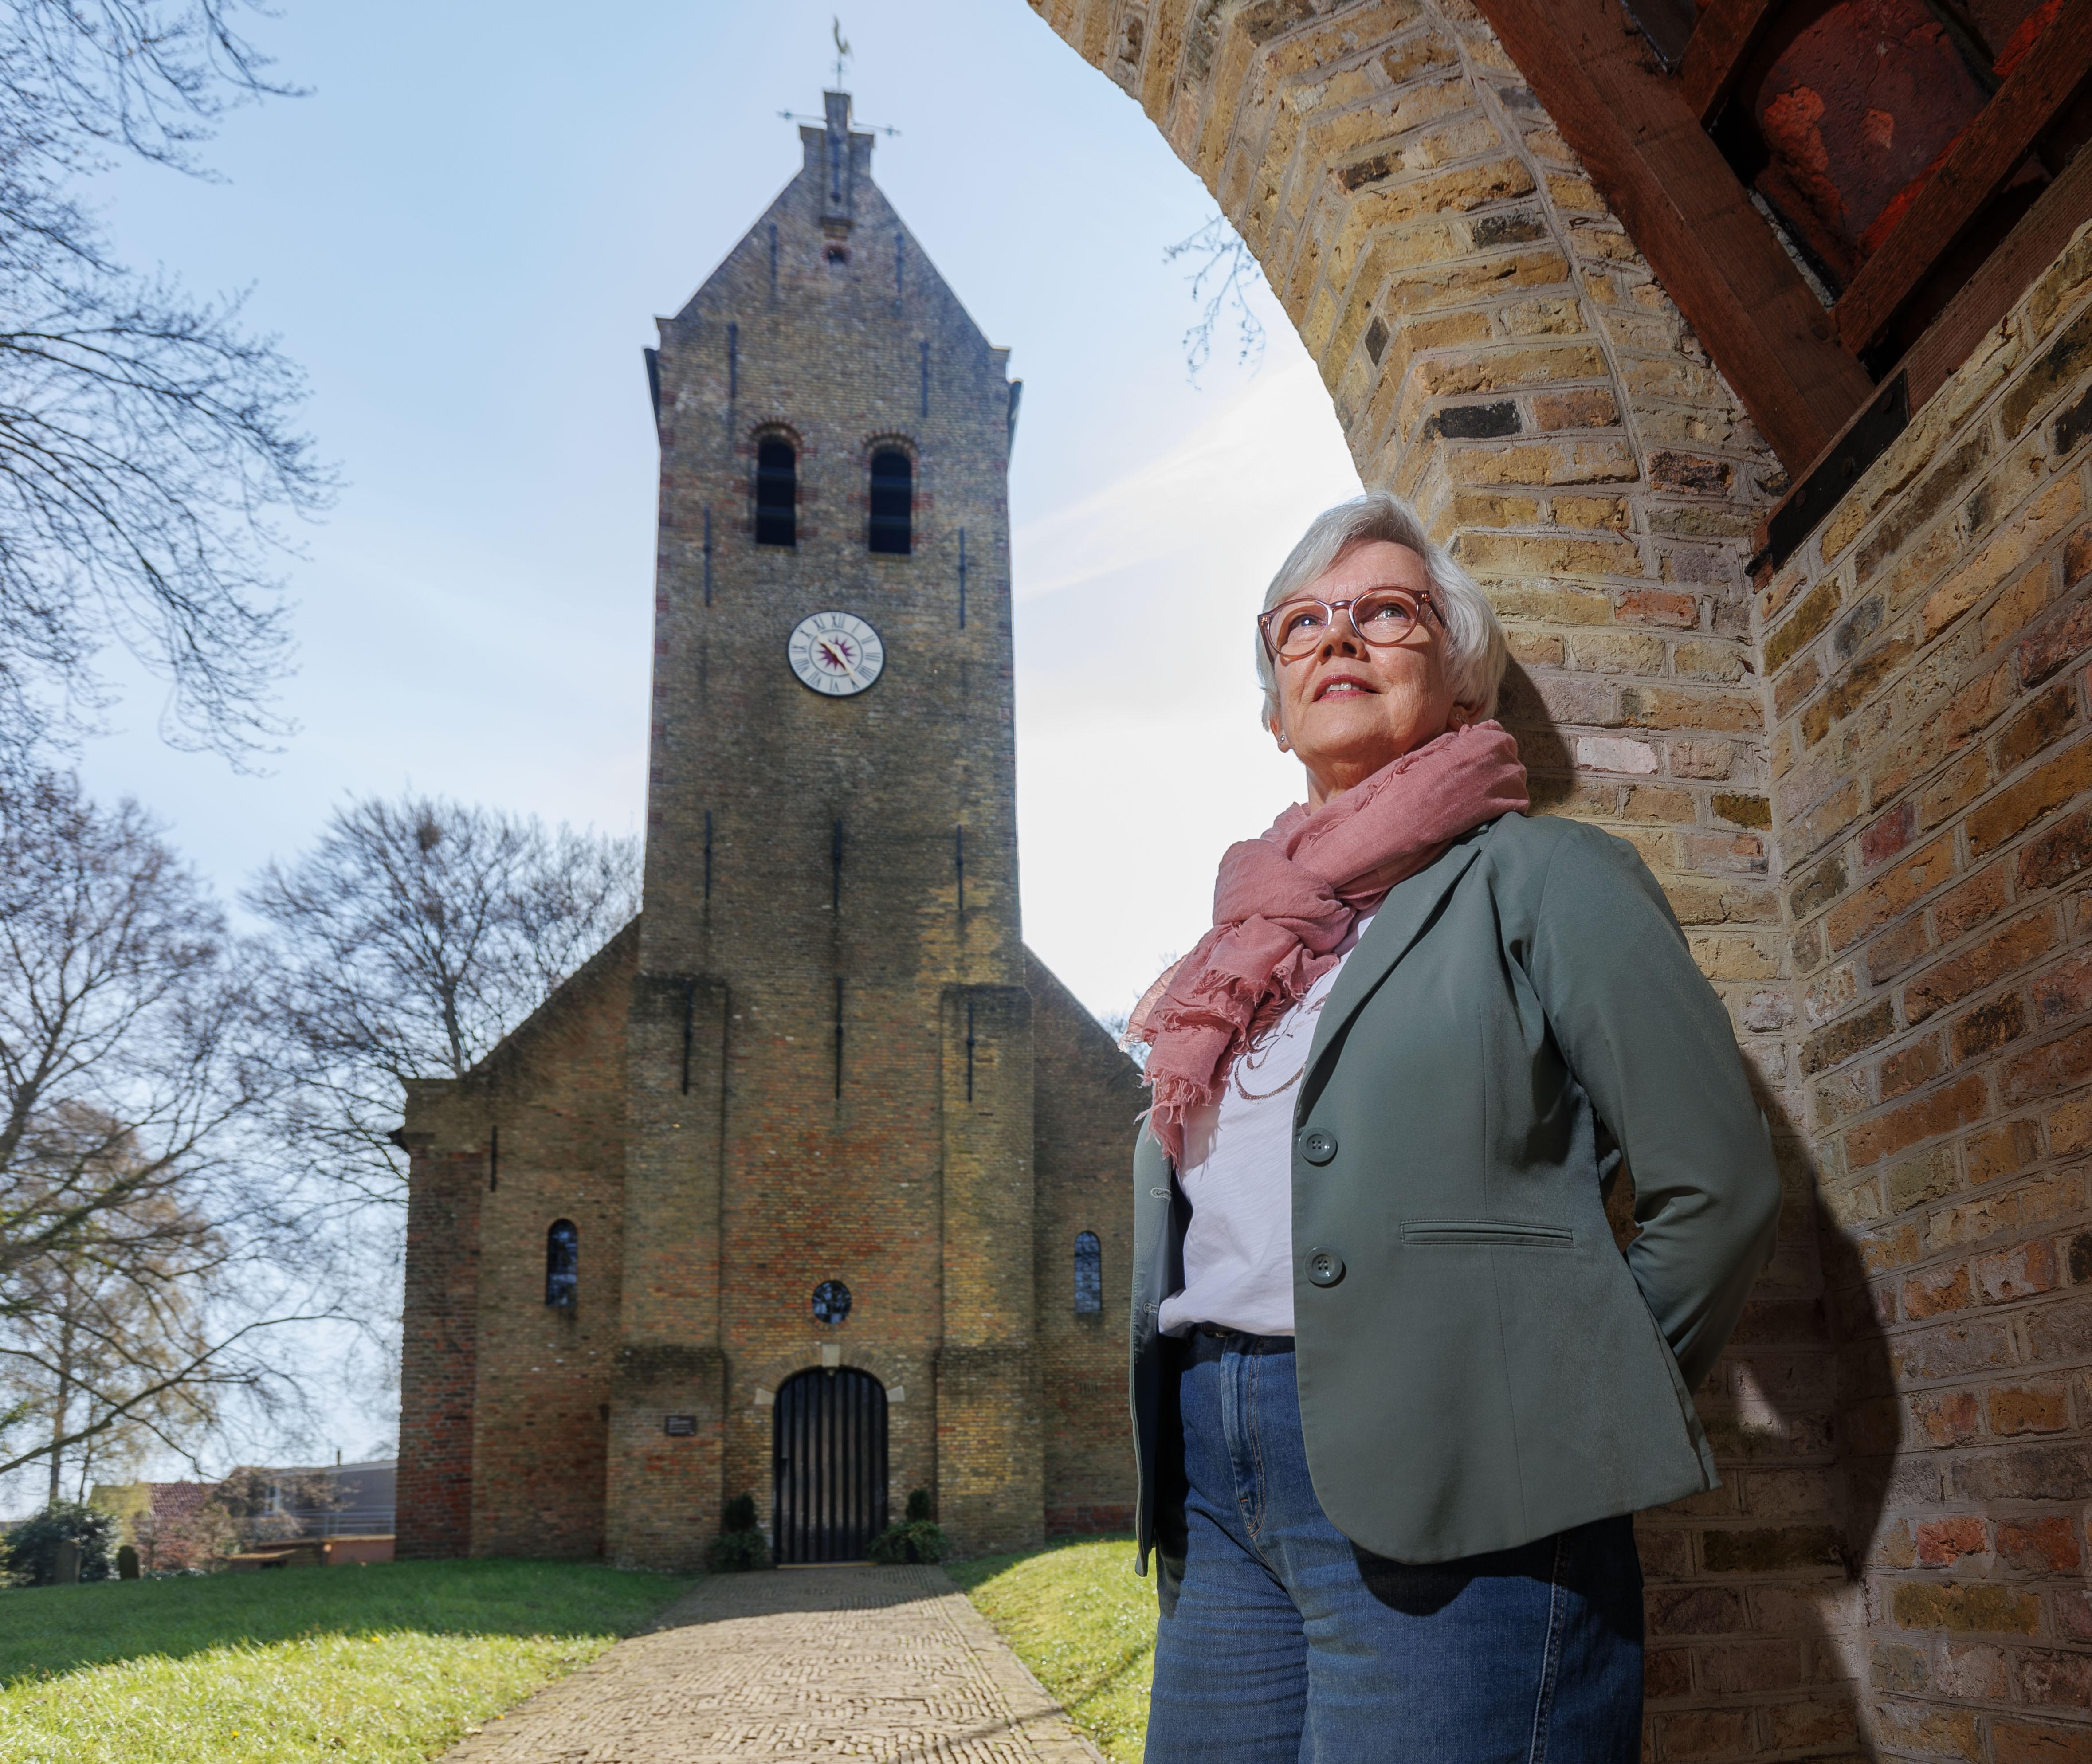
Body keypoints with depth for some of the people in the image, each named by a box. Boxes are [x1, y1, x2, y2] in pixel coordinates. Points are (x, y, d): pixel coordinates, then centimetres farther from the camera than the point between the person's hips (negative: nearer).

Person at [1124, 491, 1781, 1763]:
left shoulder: (1541, 874, 0)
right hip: (1217, 1487, 6)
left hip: (1446, 1509, -6)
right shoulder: (1251, 931, 20)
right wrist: (1176, 1460, 14)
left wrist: (1575, 1411, -2)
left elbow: (1720, 1190, -5)